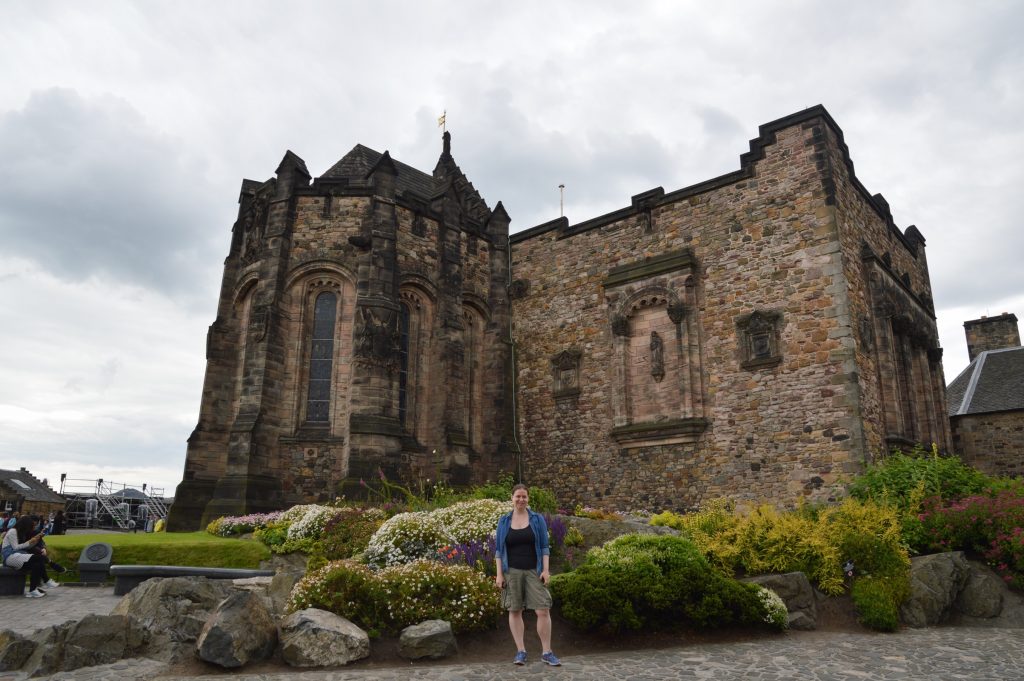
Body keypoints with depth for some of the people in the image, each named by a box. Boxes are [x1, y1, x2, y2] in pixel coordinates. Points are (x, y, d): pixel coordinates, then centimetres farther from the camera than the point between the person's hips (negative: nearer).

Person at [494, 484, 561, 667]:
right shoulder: (504, 521, 2)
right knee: (514, 610, 3)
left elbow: (544, 547, 0)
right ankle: (521, 651, 14)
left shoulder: (537, 519, 1)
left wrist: (546, 570, -9)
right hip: (512, 572, 1)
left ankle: (547, 652, 6)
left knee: (543, 611, -6)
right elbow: (499, 549, 2)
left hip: (534, 571, 0)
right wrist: (499, 573, -5)